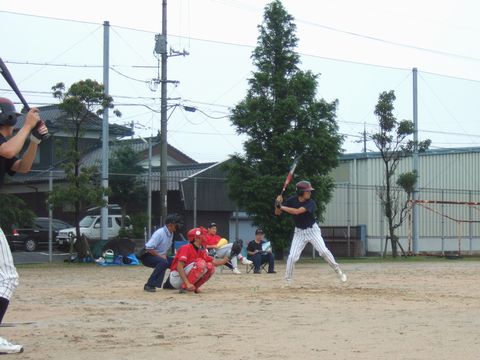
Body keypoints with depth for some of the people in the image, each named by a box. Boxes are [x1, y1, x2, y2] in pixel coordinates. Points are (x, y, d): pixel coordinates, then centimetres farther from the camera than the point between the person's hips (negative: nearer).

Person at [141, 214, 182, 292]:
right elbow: (148, 248, -28)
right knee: (163, 262, -35)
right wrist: (160, 256, -24)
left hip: (160, 256, 9)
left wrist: (164, 255, -3)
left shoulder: (171, 233, 3)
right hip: (148, 256, -9)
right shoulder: (160, 233, -24)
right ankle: (149, 285, -32)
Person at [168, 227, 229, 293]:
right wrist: (187, 283, -34)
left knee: (210, 266, -2)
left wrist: (225, 260, -13)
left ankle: (193, 287, -3)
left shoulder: (201, 251, 10)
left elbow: (214, 262, 5)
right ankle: (184, 287, -22)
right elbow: (179, 267, -26)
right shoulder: (186, 248, -16)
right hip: (176, 277, -8)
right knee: (201, 263, -25)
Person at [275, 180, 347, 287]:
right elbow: (277, 213, -7)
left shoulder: (311, 203, -21)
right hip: (299, 232, 2)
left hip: (312, 230, -2)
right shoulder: (292, 200, -11)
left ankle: (338, 271, 2)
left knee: (323, 251, -14)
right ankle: (287, 281, 7)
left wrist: (281, 206, -35)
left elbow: (297, 211, -36)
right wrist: (278, 204, -28)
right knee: (292, 256, -6)